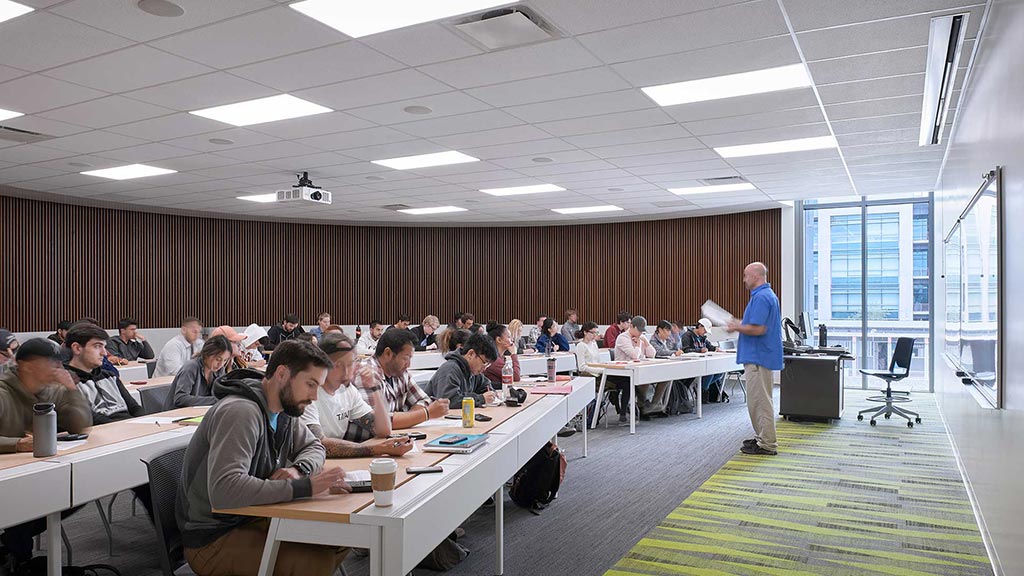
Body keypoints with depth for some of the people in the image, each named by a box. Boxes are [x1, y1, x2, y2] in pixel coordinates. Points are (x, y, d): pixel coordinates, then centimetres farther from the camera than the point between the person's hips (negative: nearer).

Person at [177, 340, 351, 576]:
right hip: (213, 539, -8)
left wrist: (298, 469, -9)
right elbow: (223, 490, -37)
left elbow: (314, 447, 15)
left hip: (254, 519, 9)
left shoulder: (283, 409, 2)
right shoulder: (241, 412, -25)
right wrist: (303, 487, -34)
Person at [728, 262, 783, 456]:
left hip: (758, 357, -11)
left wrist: (737, 328, -12)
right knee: (757, 400, 17)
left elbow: (758, 329, -26)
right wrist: (741, 324, 15)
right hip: (757, 356, 11)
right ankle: (762, 438, 26)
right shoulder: (768, 295, 16)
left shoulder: (761, 297, -19)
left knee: (759, 400, -5)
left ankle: (767, 444, 0)